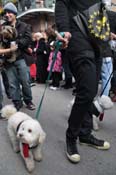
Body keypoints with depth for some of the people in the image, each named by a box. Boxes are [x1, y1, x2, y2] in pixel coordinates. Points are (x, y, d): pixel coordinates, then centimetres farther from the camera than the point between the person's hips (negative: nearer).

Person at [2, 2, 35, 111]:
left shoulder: (24, 26, 6)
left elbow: (28, 39, -7)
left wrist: (15, 43, -18)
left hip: (21, 58, -1)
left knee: (25, 81, 3)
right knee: (13, 83, 4)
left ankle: (28, 101, 20)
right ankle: (17, 103, 15)